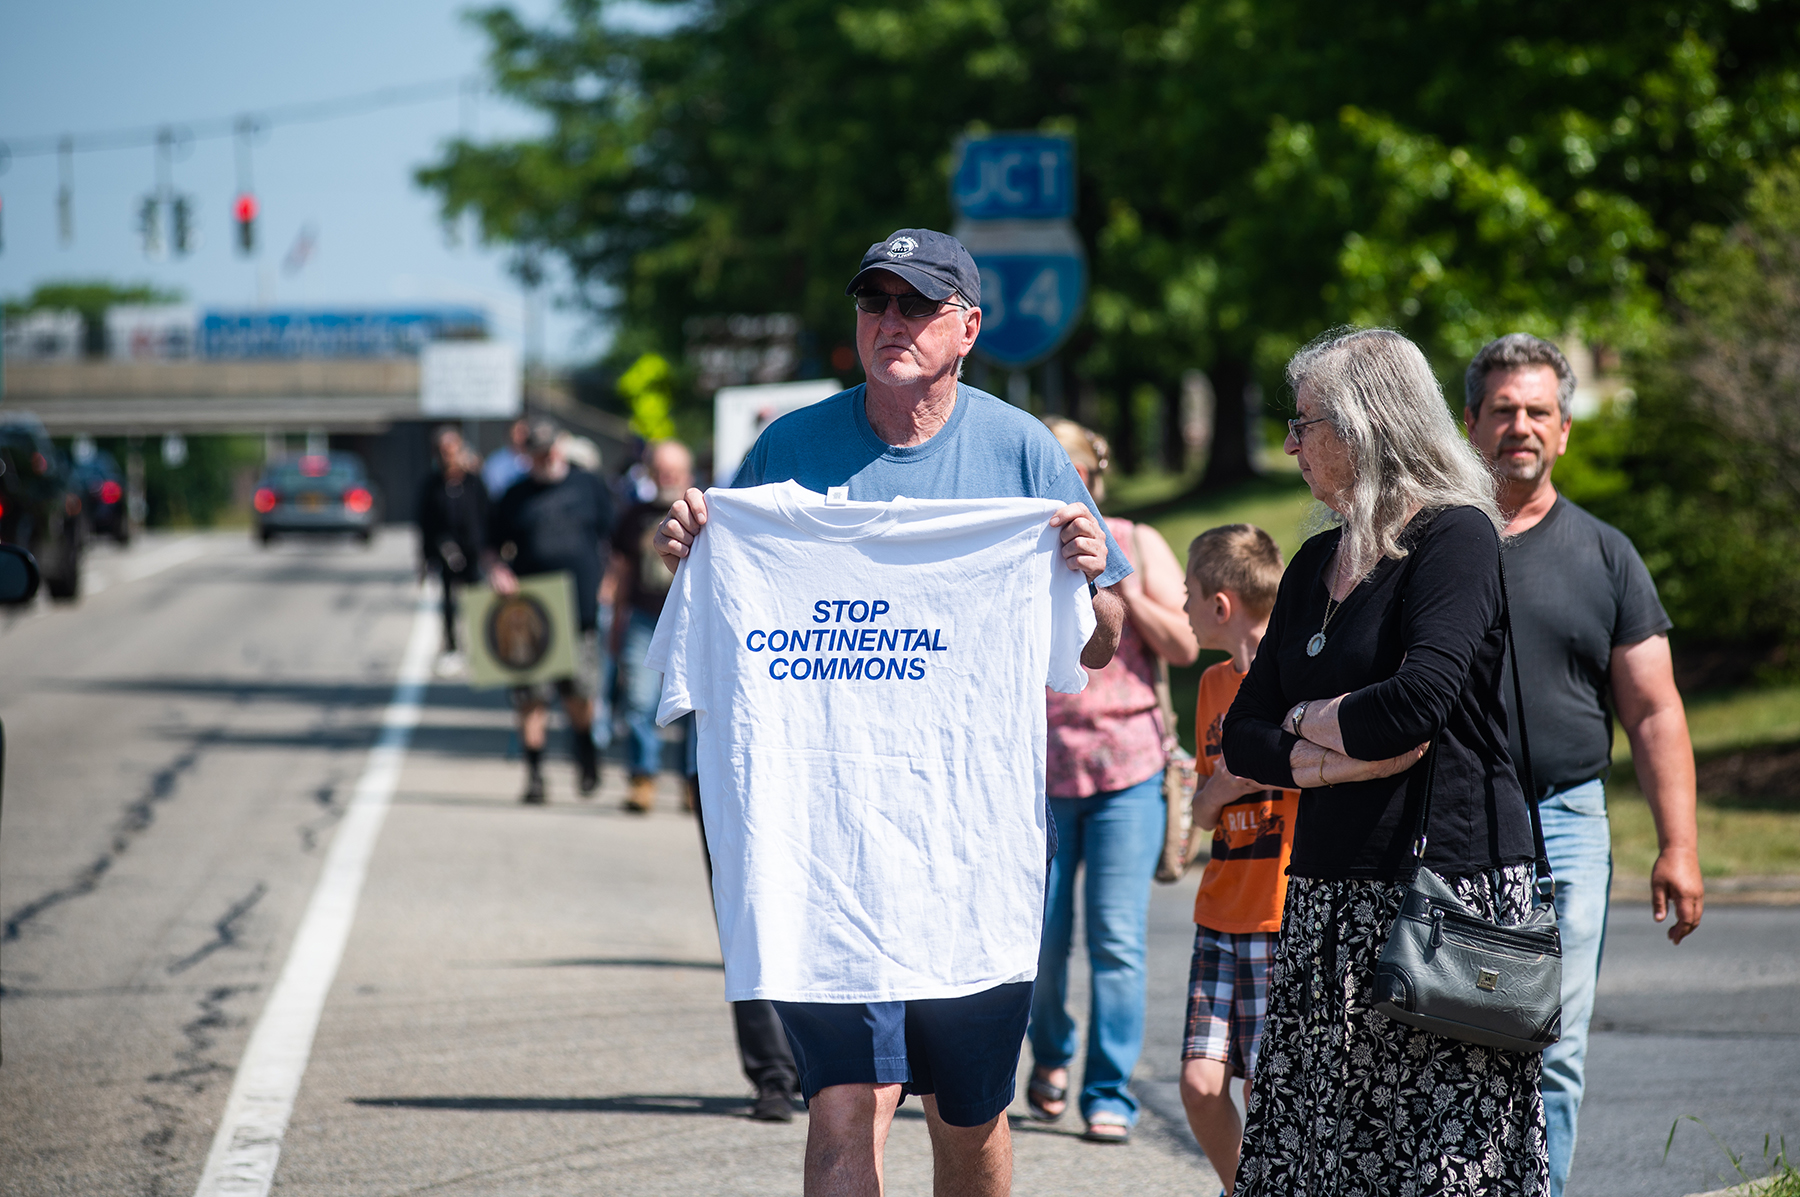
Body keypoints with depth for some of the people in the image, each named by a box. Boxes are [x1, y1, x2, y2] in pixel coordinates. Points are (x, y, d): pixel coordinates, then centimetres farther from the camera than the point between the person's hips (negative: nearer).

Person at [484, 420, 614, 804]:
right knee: (531, 699, -2)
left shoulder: (589, 487, 9)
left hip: (581, 610, 0)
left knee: (580, 696, -2)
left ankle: (586, 752, 26)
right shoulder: (516, 496, 9)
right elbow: (492, 546, 13)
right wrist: (496, 569, -8)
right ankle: (534, 773, 6)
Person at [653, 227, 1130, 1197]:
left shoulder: (1020, 450, 4)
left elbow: (1096, 652, 6)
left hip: (979, 827, 1)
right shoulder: (793, 447, 3)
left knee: (969, 1118, 12)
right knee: (846, 1106, -14)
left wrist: (1088, 574, -14)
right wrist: (687, 558, -8)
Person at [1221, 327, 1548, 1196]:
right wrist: (1342, 758, -5)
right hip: (1325, 890, 8)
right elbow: (1242, 738, 15)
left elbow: (1417, 704, -20)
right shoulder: (1318, 562, 18)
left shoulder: (1454, 536, -6)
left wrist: (1308, 722, -1)